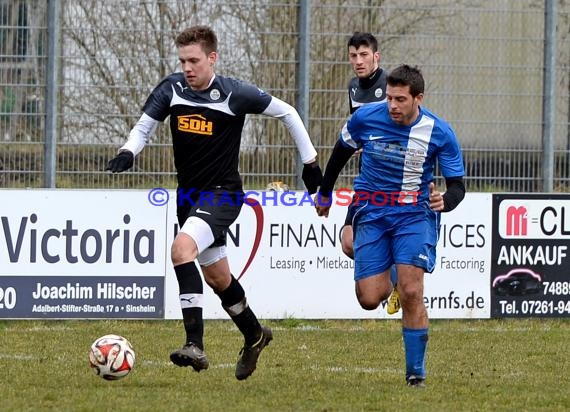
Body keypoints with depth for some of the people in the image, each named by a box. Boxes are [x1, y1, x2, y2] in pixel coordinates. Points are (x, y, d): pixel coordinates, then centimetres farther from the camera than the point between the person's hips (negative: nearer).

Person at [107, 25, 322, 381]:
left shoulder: (235, 94, -14)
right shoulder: (172, 89, -3)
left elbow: (287, 112, -2)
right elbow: (144, 126, 5)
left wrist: (310, 161, 1)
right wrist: (128, 153, -17)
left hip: (223, 194, -6)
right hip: (189, 194, 6)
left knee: (182, 249, -30)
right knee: (217, 277, 18)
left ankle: (195, 345, -32)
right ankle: (254, 335, 44)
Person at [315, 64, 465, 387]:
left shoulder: (440, 133, -12)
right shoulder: (365, 118, -9)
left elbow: (457, 185, -5)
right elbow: (341, 153, 12)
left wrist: (445, 200, -28)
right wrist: (324, 192, 22)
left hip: (415, 213, -2)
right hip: (372, 212, 2)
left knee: (411, 292, -19)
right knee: (369, 299, -6)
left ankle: (416, 372, -6)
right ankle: (388, 280, 33)